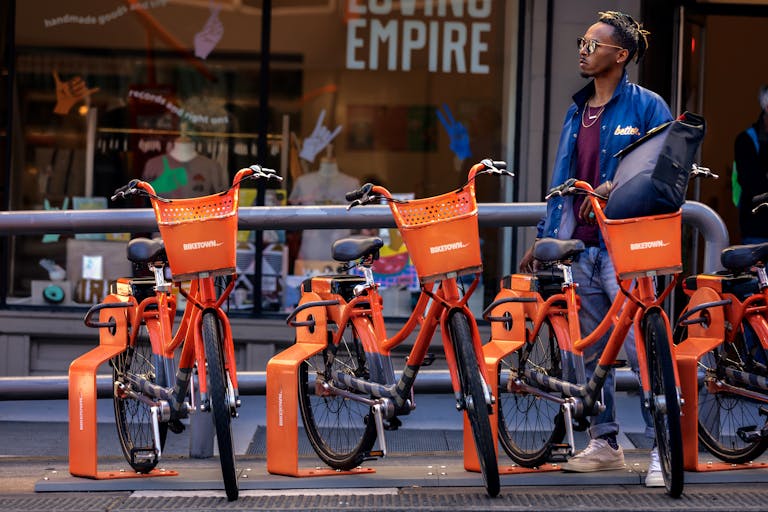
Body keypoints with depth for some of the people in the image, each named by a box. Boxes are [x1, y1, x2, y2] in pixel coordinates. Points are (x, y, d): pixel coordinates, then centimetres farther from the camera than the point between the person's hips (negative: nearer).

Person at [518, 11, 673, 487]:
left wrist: (618, 185, -19)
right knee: (590, 352, 11)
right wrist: (544, 237, 18)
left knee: (642, 348, -12)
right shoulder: (577, 111, 17)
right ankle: (605, 443, 21)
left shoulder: (646, 106, -3)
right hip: (580, 246, 7)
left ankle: (666, 448, -8)